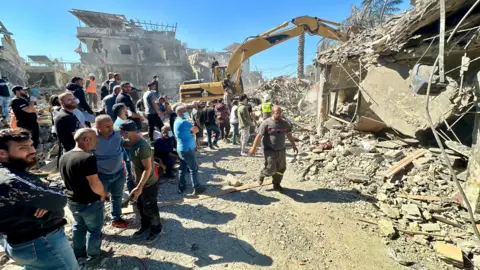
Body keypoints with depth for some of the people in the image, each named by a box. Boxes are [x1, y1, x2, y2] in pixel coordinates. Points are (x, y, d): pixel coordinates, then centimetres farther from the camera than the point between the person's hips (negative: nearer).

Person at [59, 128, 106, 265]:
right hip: (90, 203, -7)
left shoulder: (64, 157, 0)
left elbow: (65, 178, 12)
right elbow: (94, 184, -31)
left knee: (78, 226, 28)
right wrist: (103, 194, -12)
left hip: (72, 201, 8)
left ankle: (78, 252, 45)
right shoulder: (88, 158, -29)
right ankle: (92, 256, 31)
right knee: (94, 230, 14)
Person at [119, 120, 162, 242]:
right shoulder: (133, 142, -3)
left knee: (150, 208, 11)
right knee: (140, 206, 25)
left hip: (149, 184, -9)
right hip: (139, 181, 9)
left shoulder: (142, 146, -32)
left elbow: (148, 169, -30)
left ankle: (156, 229, 35)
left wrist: (139, 187, -27)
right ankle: (145, 225, 48)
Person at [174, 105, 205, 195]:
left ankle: (181, 187, 24)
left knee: (182, 168, 16)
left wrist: (191, 133, -2)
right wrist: (192, 132, 6)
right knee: (194, 168, 1)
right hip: (187, 149, -9)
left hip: (180, 149, 9)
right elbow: (196, 129, -12)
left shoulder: (177, 121, 9)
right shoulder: (184, 122, -21)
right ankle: (196, 188, 8)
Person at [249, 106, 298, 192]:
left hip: (281, 151, 6)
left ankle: (276, 184, 31)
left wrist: (293, 144, 26)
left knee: (281, 168, 10)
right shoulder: (266, 123, -12)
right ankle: (262, 175, 27)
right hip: (270, 151, -5)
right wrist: (254, 148, -11)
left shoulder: (284, 123, 5)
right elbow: (259, 136, -12)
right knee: (271, 169, -7)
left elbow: (289, 134, 19)